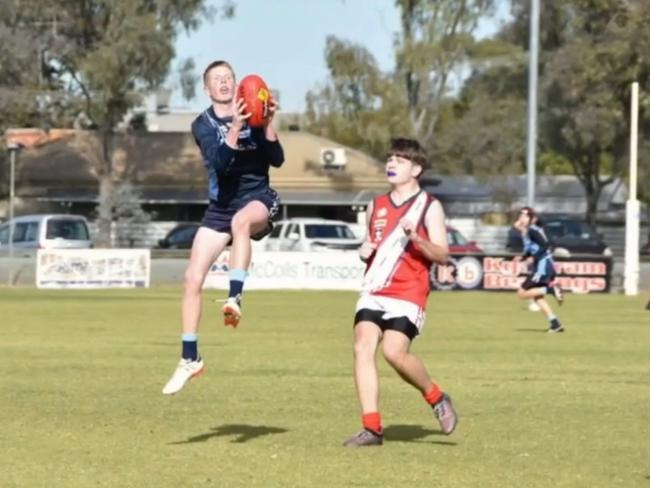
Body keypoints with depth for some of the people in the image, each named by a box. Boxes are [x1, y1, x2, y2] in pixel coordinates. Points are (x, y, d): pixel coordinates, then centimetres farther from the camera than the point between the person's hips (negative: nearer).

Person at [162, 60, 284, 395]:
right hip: (221, 206, 2)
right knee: (193, 279, -4)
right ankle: (189, 359, 8)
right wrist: (236, 127, -33)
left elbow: (276, 159, -10)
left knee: (241, 220, -40)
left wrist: (268, 124, -24)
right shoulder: (203, 124, -2)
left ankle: (235, 298, -44)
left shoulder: (252, 114, -2)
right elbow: (220, 162, -20)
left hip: (258, 199, -2)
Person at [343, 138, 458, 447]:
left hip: (408, 294, -5)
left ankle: (436, 398, 6)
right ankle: (372, 428, -12)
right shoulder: (376, 206, 17)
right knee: (363, 347, -13)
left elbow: (443, 255, -4)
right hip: (374, 291, 6)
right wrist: (364, 251, 5)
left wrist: (415, 237, -20)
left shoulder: (429, 206, 1)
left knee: (394, 351, -21)